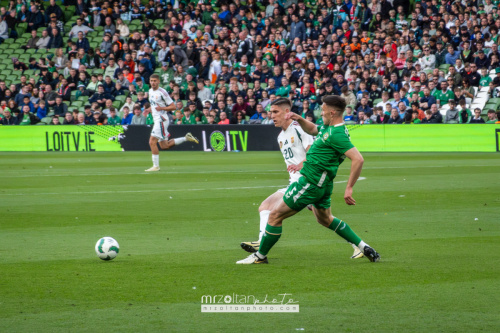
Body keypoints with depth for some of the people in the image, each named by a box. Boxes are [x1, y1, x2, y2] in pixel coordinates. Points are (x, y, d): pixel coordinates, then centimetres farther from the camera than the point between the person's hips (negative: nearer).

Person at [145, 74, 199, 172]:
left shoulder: (162, 92, -12)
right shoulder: (150, 91, 13)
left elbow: (173, 106, -10)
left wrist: (162, 108, -23)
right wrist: (149, 109, 9)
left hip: (162, 119, -9)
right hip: (156, 119, 9)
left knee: (152, 142, -16)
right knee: (164, 146, 12)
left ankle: (156, 166, -9)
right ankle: (186, 138, 23)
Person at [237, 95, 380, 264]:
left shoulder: (336, 135, -23)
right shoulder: (328, 127, 7)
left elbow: (358, 159, -30)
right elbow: (311, 129, 28)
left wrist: (349, 188, -30)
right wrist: (299, 119, 7)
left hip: (311, 183, -11)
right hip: (322, 184, 11)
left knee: (275, 215, -1)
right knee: (325, 219, 29)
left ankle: (260, 256, 11)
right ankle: (364, 248, 28)